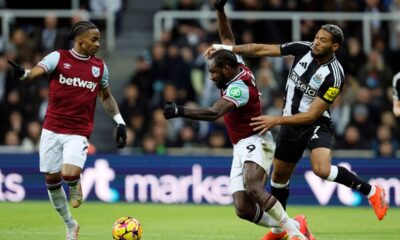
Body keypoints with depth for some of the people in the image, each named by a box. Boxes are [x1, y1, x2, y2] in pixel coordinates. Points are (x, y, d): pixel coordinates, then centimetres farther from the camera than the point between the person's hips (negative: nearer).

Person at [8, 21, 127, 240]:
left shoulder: (100, 67, 6)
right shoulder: (58, 58, -4)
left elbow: (106, 96, 21)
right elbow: (36, 72, -20)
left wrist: (120, 122, 14)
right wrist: (23, 74, -43)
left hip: (78, 133, 0)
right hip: (52, 130, 0)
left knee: (70, 175, -24)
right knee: (51, 179, 5)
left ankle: (76, 186, 14)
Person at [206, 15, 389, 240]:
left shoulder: (334, 76, -25)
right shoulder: (304, 48, -10)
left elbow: (312, 115, -24)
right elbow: (262, 50, -4)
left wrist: (275, 120, -27)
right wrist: (228, 48, -11)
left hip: (316, 124, -6)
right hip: (291, 123, 6)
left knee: (322, 169, -31)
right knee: (279, 176, 14)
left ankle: (372, 192, -10)